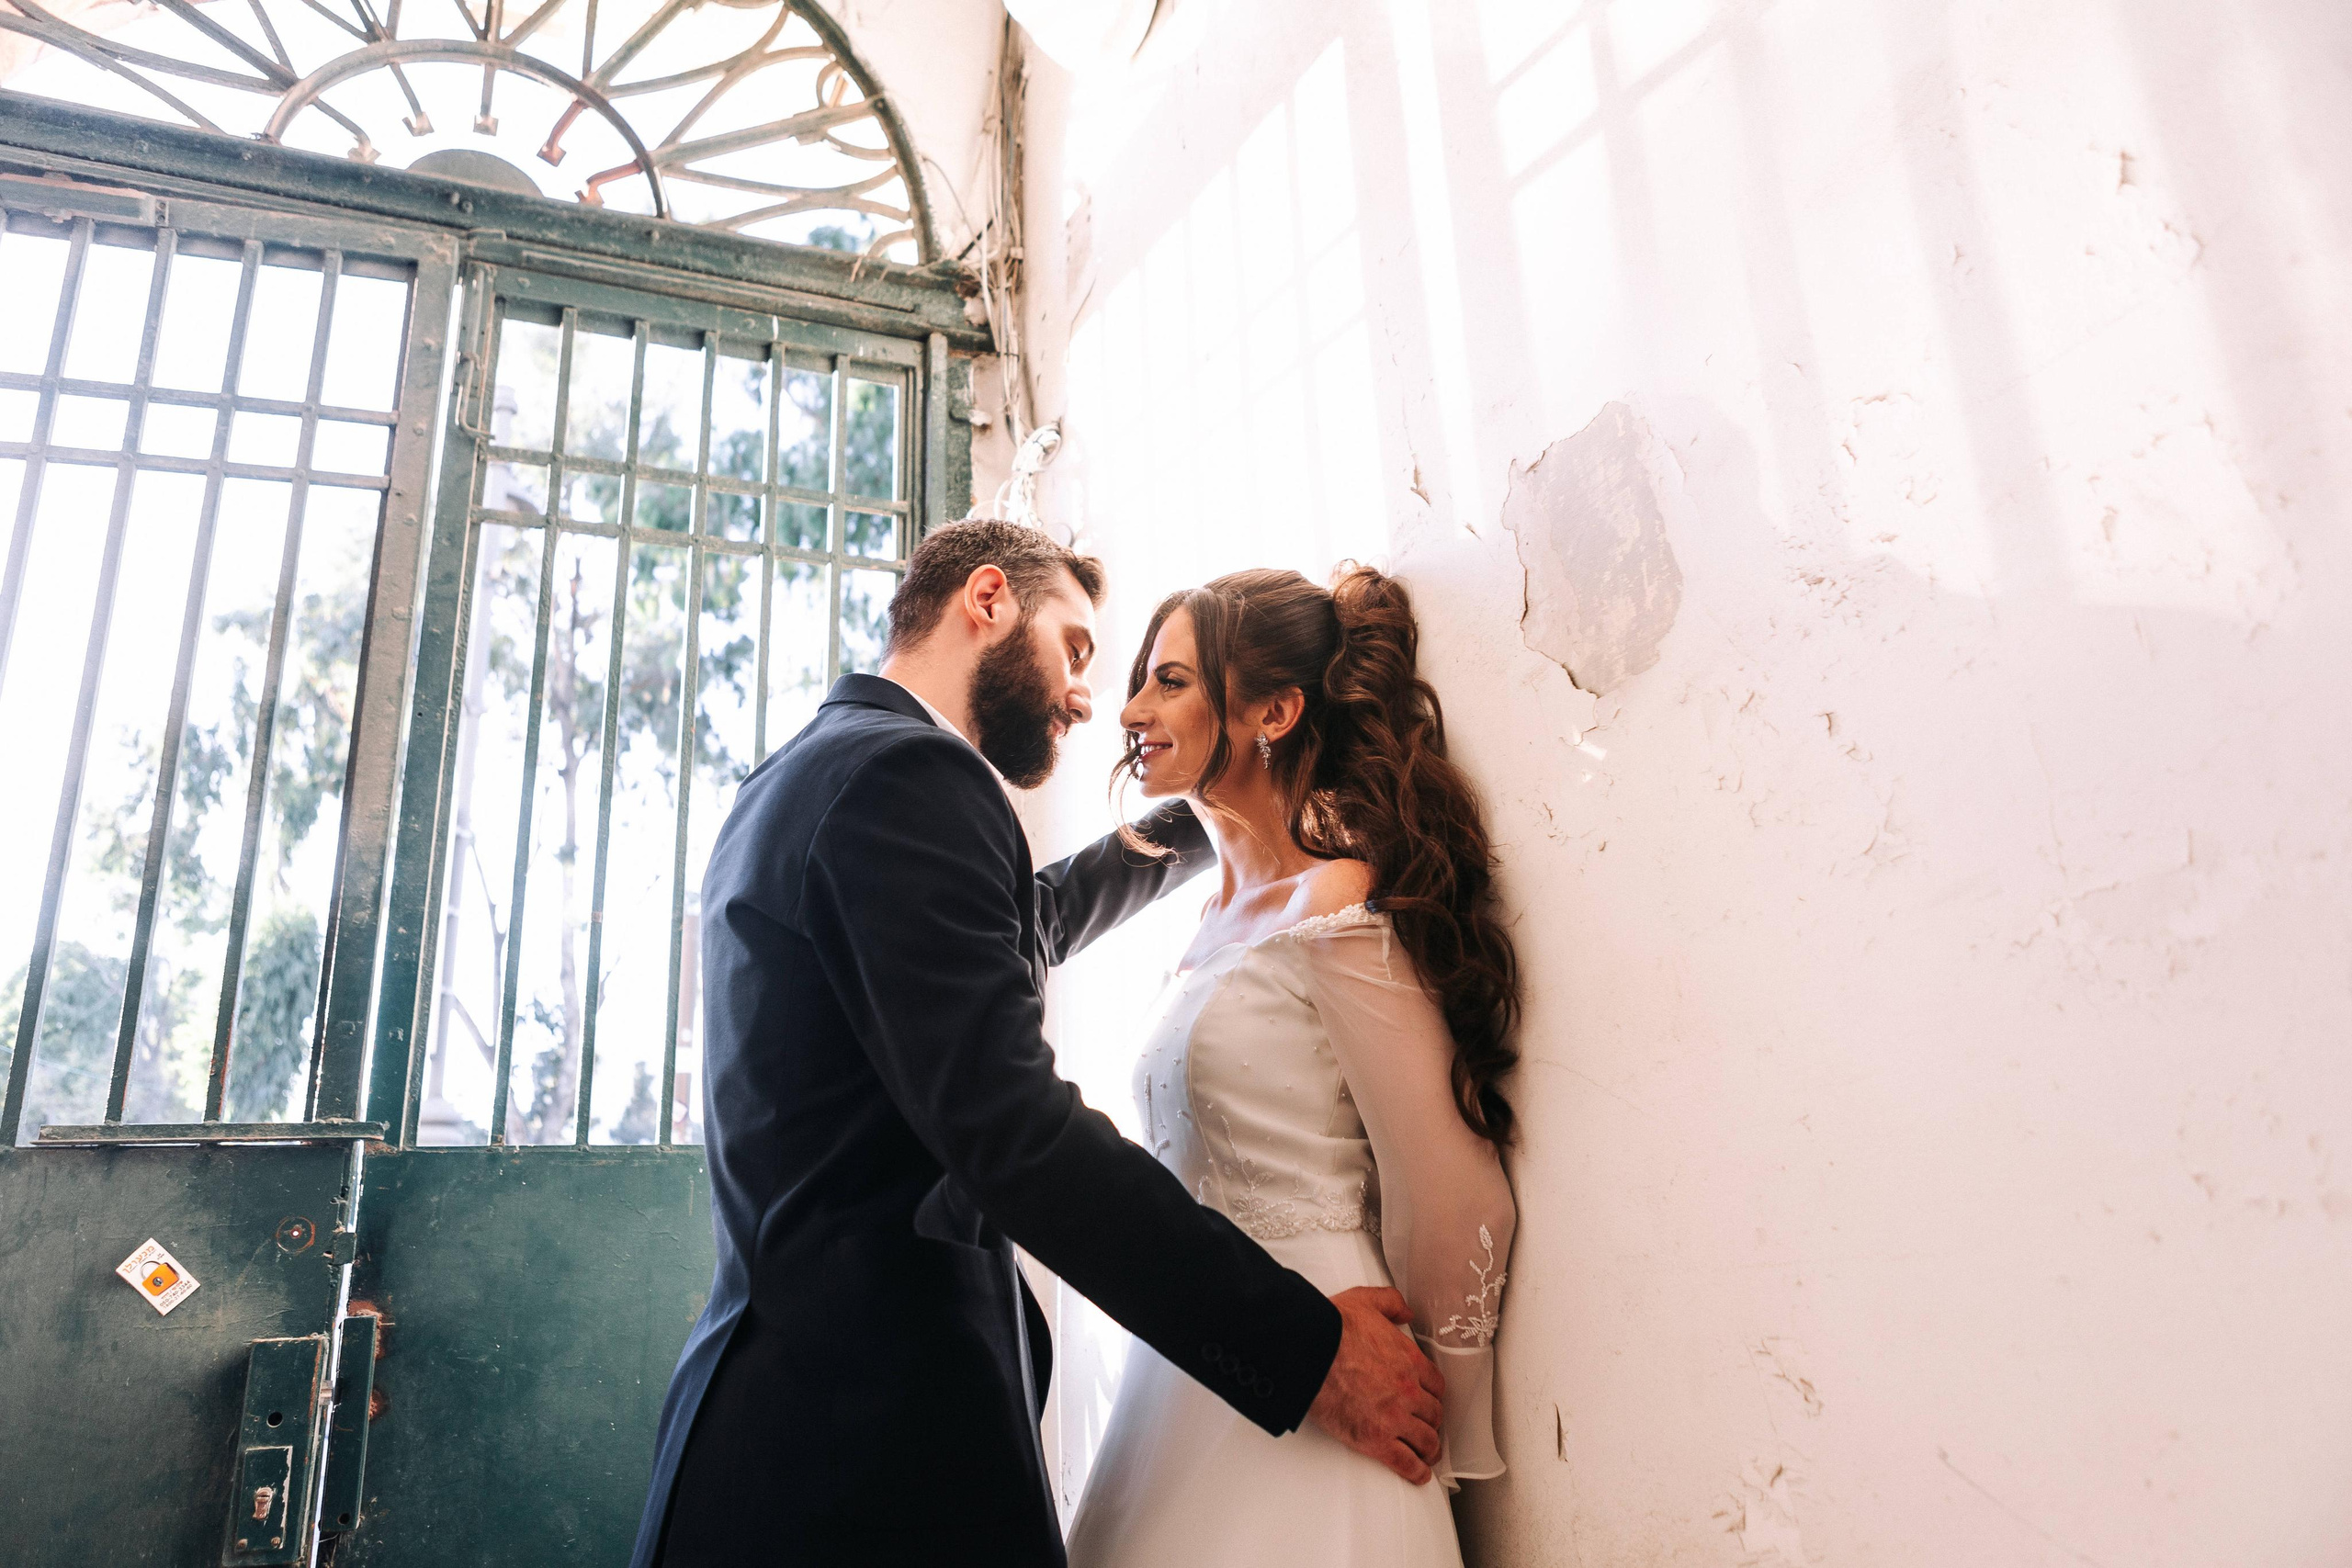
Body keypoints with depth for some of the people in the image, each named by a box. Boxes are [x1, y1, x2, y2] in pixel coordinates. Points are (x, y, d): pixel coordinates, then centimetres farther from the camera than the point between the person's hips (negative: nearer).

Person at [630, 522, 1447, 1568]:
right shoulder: (906, 773, -16)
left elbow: (1021, 932, 29)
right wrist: (1308, 1351, -20)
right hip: (868, 1440, -10)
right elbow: (1013, 1128, -24)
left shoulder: (798, 779, 16)